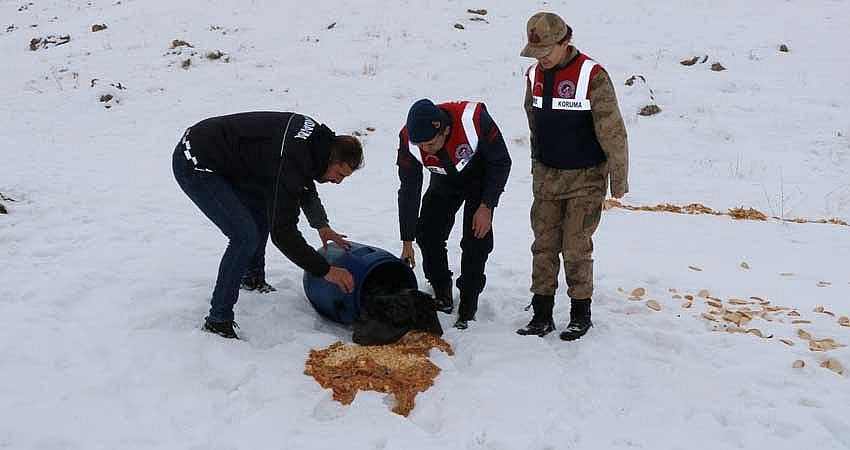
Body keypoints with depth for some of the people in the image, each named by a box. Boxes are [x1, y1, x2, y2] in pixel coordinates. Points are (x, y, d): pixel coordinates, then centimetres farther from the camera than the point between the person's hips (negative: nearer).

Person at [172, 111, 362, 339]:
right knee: (245, 236, -15)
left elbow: (305, 184, 22)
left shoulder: (316, 135, 0)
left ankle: (253, 278, 40)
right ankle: (218, 319, -4)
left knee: (264, 210, 19)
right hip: (193, 164, -10)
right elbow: (283, 233, -26)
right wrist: (325, 270, -20)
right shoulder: (291, 161, -28)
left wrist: (321, 225, 17)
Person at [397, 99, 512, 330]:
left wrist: (487, 206, -24)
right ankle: (442, 295, 13)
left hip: (482, 176, -3)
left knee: (476, 239, -13)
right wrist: (407, 242, -13)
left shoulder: (475, 120, -41)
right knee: (427, 232, -6)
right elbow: (409, 191, -17)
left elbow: (501, 162, -22)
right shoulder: (409, 140, -29)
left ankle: (467, 308, -2)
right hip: (445, 179, 3)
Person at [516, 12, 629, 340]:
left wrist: (619, 179, -8)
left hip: (585, 179, -5)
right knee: (544, 246, 7)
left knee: (576, 249, 0)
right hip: (546, 177, 6)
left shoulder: (592, 76, -16)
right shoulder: (534, 75, 3)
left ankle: (581, 315, 18)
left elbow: (612, 132, -12)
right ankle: (542, 315, 16)